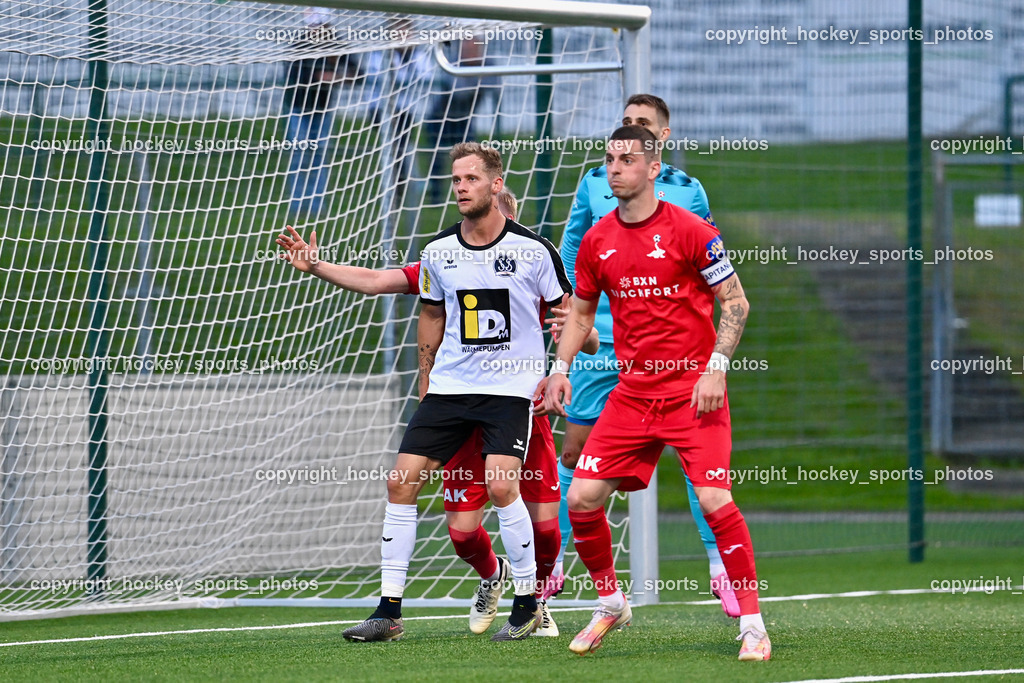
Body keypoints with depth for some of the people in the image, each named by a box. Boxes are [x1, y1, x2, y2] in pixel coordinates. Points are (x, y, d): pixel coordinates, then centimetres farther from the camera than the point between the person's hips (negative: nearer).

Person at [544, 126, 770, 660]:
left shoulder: (690, 231, -8)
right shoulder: (596, 241, 7)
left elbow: (736, 303, -5)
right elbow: (580, 312, 20)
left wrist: (716, 369, -14)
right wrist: (560, 369, 7)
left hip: (693, 393, -5)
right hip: (632, 392, 5)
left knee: (714, 499, -18)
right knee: (581, 498, -2)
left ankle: (751, 623, -7)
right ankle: (609, 604, 21)